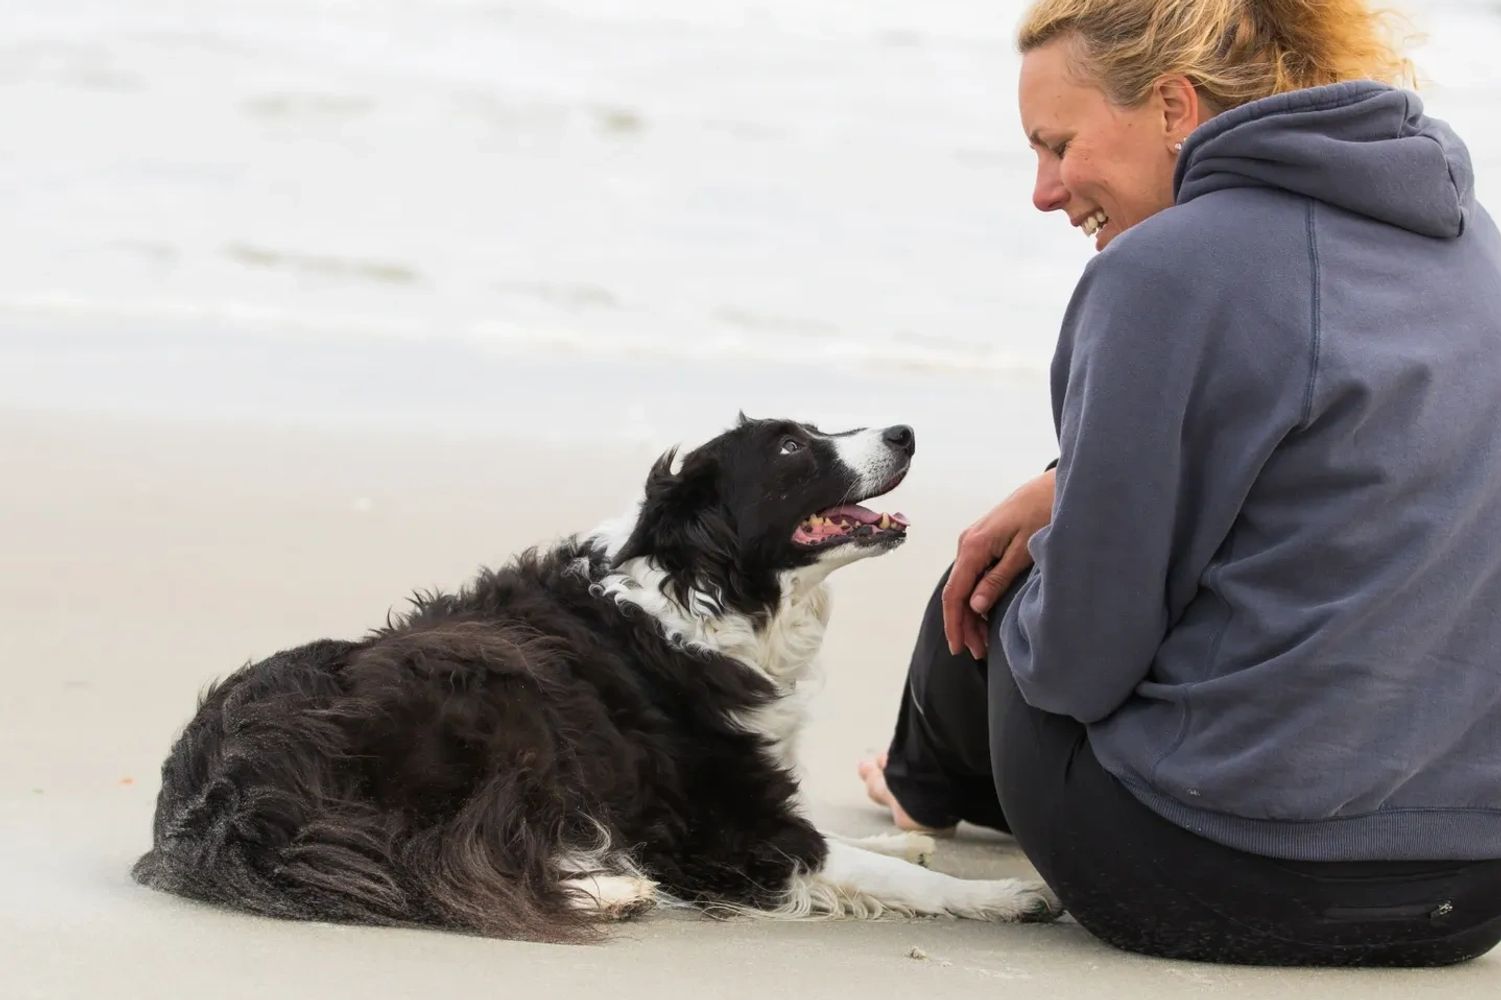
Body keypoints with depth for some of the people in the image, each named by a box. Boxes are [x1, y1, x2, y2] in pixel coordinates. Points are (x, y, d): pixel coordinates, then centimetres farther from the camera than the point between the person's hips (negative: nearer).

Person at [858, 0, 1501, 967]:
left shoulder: (1164, 270, -18)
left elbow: (1078, 659, -14)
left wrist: (1057, 521, 8)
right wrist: (1068, 486, 15)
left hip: (1232, 881, -7)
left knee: (990, 597, 20)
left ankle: (931, 784, 51)